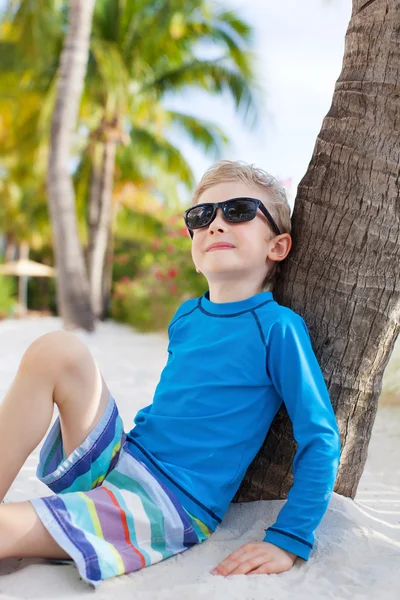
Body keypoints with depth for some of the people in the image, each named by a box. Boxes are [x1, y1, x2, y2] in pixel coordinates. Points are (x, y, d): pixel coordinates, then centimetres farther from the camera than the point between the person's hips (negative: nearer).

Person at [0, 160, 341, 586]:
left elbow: (321, 442, -12)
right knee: (55, 350, -15)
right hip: (118, 459, 7)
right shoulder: (187, 315, 10)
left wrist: (289, 541, -18)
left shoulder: (277, 327, -11)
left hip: (169, 506, -7)